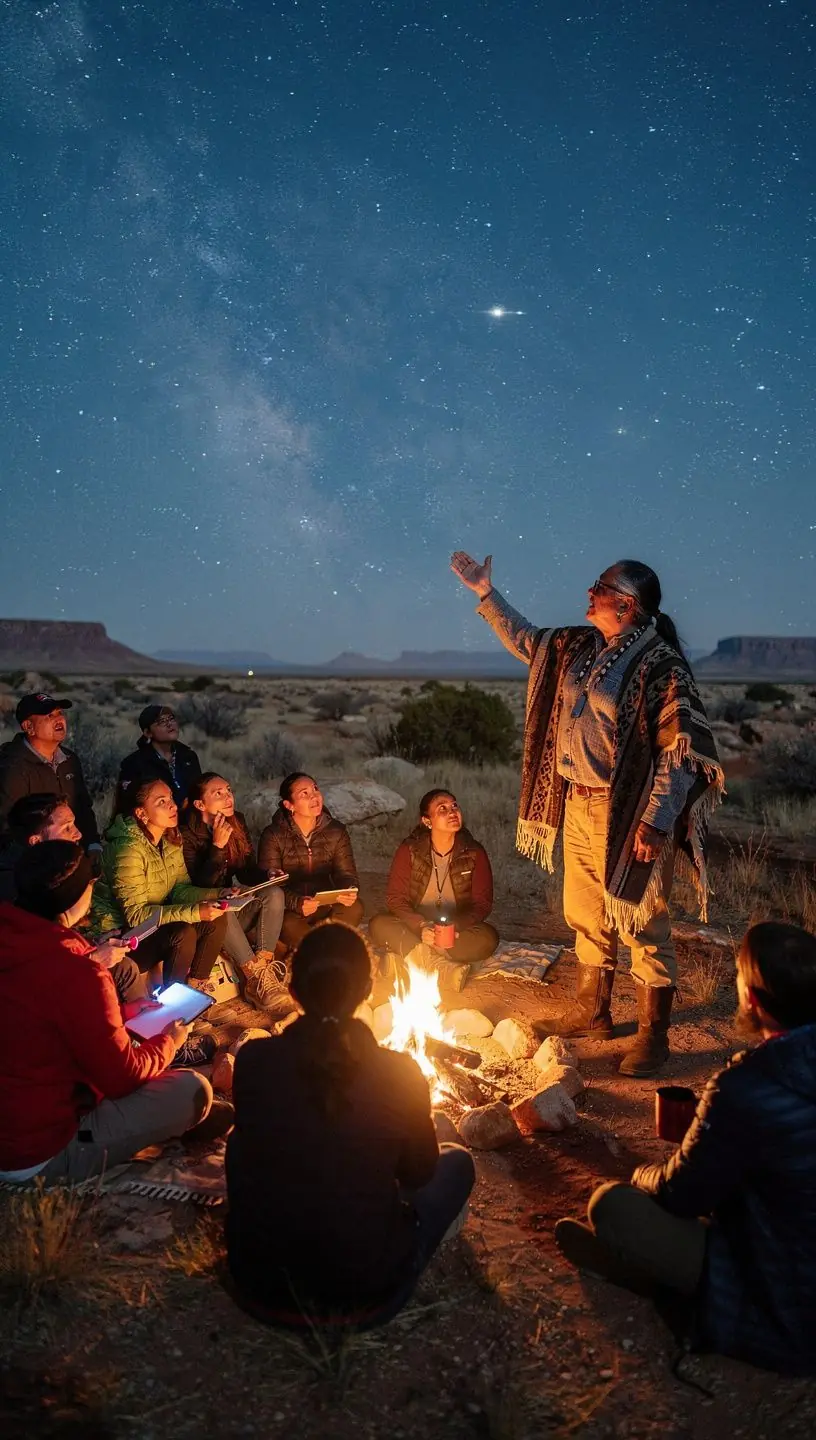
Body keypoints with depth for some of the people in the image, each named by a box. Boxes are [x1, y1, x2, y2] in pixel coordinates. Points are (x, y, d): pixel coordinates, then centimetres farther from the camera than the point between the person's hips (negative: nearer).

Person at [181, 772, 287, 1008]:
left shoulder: (236, 822, 1)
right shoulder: (186, 834, -16)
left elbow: (246, 871, 6)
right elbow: (199, 887, -21)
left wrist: (267, 875, -15)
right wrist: (217, 846, -28)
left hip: (231, 908, 6)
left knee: (274, 893, -20)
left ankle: (263, 965, -29)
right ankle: (256, 977, -31)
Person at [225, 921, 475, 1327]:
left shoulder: (252, 1060, -15)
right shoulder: (400, 1073, -18)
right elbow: (419, 1173, 1)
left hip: (261, 1284, 2)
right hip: (365, 1292, -1)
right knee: (457, 1161, 19)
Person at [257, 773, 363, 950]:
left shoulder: (336, 832, 3)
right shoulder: (273, 836, -7)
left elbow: (345, 873, 0)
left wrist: (349, 892, -26)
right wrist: (297, 903, -34)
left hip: (325, 908, 3)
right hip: (289, 911, -3)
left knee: (354, 908, -27)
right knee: (288, 926, -36)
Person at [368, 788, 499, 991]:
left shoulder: (475, 853, -7)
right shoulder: (409, 850, -8)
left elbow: (482, 904, -5)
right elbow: (395, 899, -8)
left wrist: (457, 927, -23)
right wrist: (421, 926, -26)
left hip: (458, 931, 0)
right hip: (415, 929, 0)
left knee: (488, 938, -30)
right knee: (378, 925, -27)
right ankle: (444, 965, -30)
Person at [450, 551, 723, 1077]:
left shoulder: (660, 663, -16)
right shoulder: (578, 647, 7)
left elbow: (683, 747, -18)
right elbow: (525, 640, 25)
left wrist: (657, 821, -23)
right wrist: (485, 590, 21)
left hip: (629, 812, -8)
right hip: (578, 804, 8)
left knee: (641, 922, 2)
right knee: (585, 915, 18)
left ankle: (654, 1037, 19)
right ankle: (593, 1012, 37)